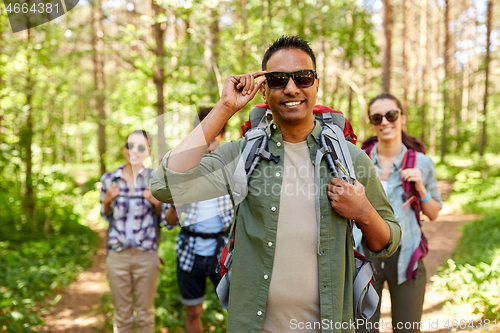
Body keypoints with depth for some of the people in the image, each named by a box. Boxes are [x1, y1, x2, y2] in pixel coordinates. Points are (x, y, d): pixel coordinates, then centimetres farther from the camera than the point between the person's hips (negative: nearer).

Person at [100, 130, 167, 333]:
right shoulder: (109, 179, -1)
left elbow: (162, 217, 5)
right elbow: (106, 215, 12)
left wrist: (157, 203, -15)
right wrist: (107, 201, -8)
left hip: (146, 255, -1)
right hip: (117, 255, 1)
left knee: (145, 314, 13)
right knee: (122, 316, 14)